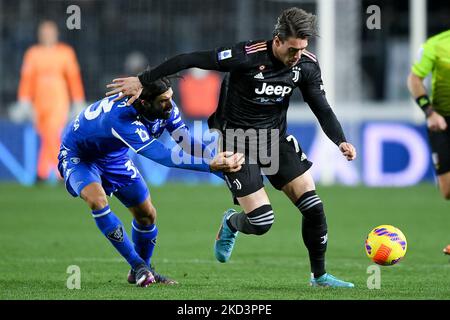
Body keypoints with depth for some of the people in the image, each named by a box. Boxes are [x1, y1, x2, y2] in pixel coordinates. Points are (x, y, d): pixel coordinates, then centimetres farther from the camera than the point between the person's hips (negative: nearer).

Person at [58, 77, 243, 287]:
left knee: (147, 214, 5)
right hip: (78, 156, -7)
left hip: (113, 157, 7)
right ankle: (138, 266, -21)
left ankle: (140, 271, 29)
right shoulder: (121, 118, -44)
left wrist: (220, 161, -35)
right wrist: (210, 166, -50)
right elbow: (161, 155, -47)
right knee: (97, 199, -33)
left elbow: (187, 142, -17)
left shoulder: (166, 108, -20)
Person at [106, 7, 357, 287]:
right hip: (237, 144, -5)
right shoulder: (247, 56, -26)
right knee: (262, 222, -12)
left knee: (314, 207, -7)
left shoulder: (306, 65, -9)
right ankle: (231, 224, 25)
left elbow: (322, 108, 2)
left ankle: (319, 275, 12)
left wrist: (341, 141, -14)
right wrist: (142, 81, -20)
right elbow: (191, 60, -22)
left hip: (275, 138, 5)